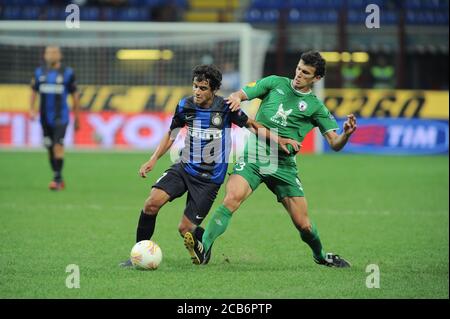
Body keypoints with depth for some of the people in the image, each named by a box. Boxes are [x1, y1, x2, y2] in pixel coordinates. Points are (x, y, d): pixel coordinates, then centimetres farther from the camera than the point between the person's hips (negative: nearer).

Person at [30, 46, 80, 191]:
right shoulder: (39, 73, 8)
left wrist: (77, 117, 6)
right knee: (50, 149, 8)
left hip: (60, 117, -4)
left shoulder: (67, 73, -1)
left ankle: (57, 179, -16)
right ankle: (59, 180, 20)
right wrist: (31, 109, 1)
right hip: (45, 117, 4)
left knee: (58, 146, -17)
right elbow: (34, 92, 16)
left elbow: (75, 95, 5)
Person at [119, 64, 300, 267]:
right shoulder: (185, 106, -3)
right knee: (152, 202, -20)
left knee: (185, 229, -6)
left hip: (210, 178, -3)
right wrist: (153, 160, 3)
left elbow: (252, 126, 4)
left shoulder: (225, 107, -11)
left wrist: (278, 140, -6)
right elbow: (171, 135, 13)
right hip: (184, 167, 3)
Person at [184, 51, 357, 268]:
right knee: (232, 199, -27)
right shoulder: (275, 83, 8)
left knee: (303, 224, 0)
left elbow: (334, 143, -1)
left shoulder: (316, 107, 5)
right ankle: (204, 248, -32)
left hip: (283, 166, 1)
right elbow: (240, 94, 8)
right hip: (253, 157, -1)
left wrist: (346, 134, -24)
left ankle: (320, 256, 29)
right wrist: (236, 97, -17)